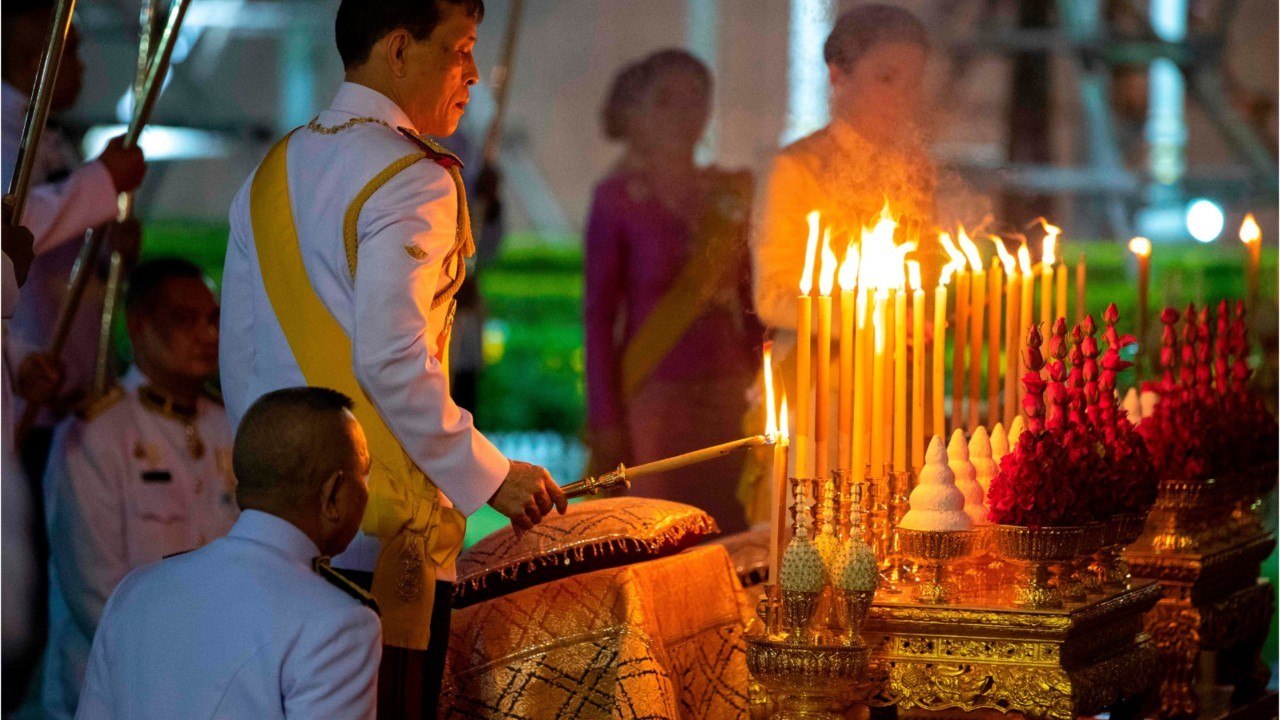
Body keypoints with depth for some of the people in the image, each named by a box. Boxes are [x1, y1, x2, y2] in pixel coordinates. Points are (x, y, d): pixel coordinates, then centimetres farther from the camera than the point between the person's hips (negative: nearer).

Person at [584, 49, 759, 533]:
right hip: (654, 397, -4)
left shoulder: (731, 194, 9)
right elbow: (599, 316, -3)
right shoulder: (618, 200, -3)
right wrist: (605, 418, -7)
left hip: (727, 396, 4)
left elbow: (748, 298, 15)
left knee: (726, 534, 2)